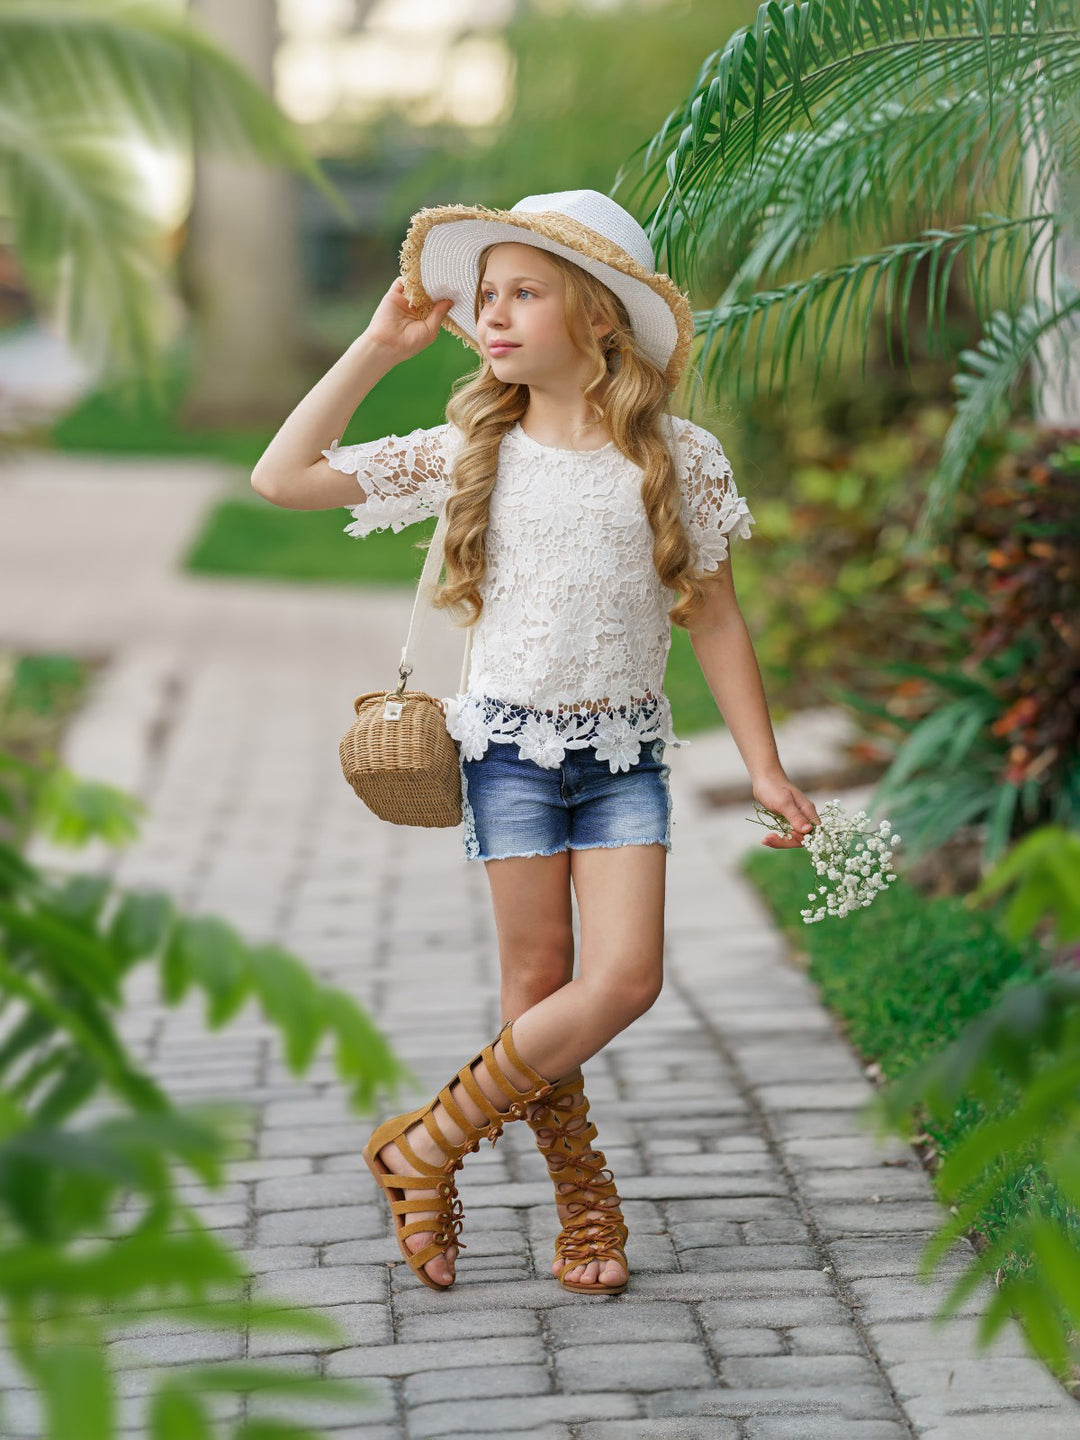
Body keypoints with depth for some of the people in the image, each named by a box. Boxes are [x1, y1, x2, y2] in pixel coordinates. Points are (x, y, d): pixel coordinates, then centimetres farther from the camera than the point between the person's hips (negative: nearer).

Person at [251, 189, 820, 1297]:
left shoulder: (678, 459, -1)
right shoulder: (472, 452, 1)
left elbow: (714, 620, 6)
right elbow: (281, 478, -1)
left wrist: (764, 769, 5)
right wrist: (376, 349, -3)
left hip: (626, 755, 0)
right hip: (512, 743, 0)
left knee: (624, 978, -11)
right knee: (537, 984, 1)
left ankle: (424, 1149, 2)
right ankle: (583, 1197, 19)